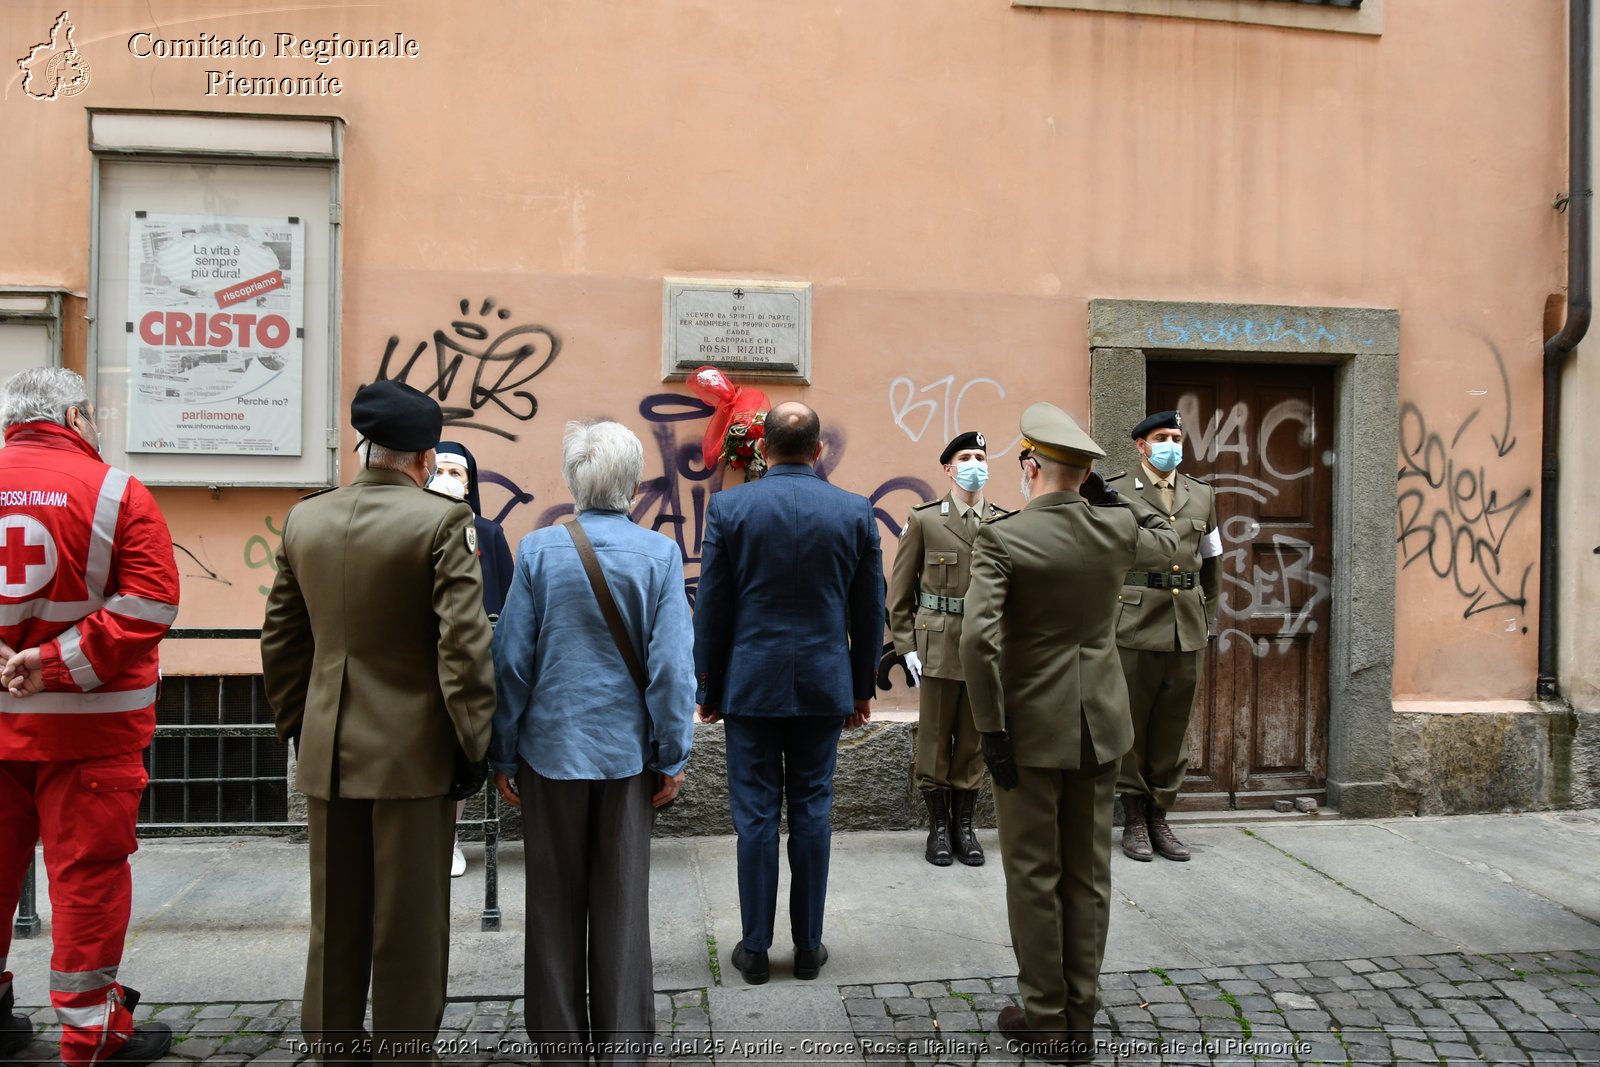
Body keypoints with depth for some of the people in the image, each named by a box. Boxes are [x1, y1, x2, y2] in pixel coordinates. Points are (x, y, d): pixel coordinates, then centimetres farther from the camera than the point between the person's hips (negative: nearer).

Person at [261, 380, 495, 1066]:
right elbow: (464, 644, -17)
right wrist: (474, 744, -8)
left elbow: (281, 638, 10)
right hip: (414, 751, -5)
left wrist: (296, 725, 20)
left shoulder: (304, 519, 4)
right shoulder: (440, 521, -13)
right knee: (409, 926, 8)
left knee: (336, 921, 18)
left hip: (327, 751, 6)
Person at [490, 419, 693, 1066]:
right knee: (622, 901, 12)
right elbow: (671, 664, -10)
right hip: (627, 748, 0)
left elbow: (513, 659, -5)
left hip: (552, 746, 0)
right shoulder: (660, 553, -9)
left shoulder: (539, 550, -8)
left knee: (556, 900, 14)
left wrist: (502, 753, 4)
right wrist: (674, 756, -1)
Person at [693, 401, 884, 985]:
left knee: (756, 814, 7)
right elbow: (869, 610, 3)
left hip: (750, 684, -1)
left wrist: (707, 685, 7)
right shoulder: (855, 510, -2)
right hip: (824, 685, 2)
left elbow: (711, 606, -3)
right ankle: (808, 946, 20)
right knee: (812, 812, 10)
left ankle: (756, 948, 16)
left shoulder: (728, 507, -6)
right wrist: (863, 686, 13)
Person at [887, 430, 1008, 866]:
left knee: (974, 740, 10)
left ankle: (964, 825, 23)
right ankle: (938, 826, 19)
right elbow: (899, 592, 1)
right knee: (934, 739, 5)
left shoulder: (1005, 523, 7)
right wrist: (906, 646, -5)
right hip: (938, 646, -2)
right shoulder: (923, 520, 0)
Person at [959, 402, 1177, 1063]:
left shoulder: (1000, 538, -15)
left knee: (1034, 878, 9)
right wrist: (1107, 498, 16)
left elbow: (977, 641, -24)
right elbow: (1165, 542, 24)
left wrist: (991, 731, -16)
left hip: (1031, 729, -4)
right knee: (1088, 875, 14)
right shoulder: (1118, 529, -2)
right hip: (1100, 725, 4)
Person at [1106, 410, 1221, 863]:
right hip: (1134, 629, -4)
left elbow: (1212, 562, 20)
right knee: (1131, 728, 4)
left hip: (1188, 633, 4)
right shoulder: (1115, 492, -2)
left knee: (1174, 729, 10)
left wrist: (1208, 616, 16)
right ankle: (1134, 821, 17)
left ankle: (1159, 817, 23)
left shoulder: (1202, 496, 13)